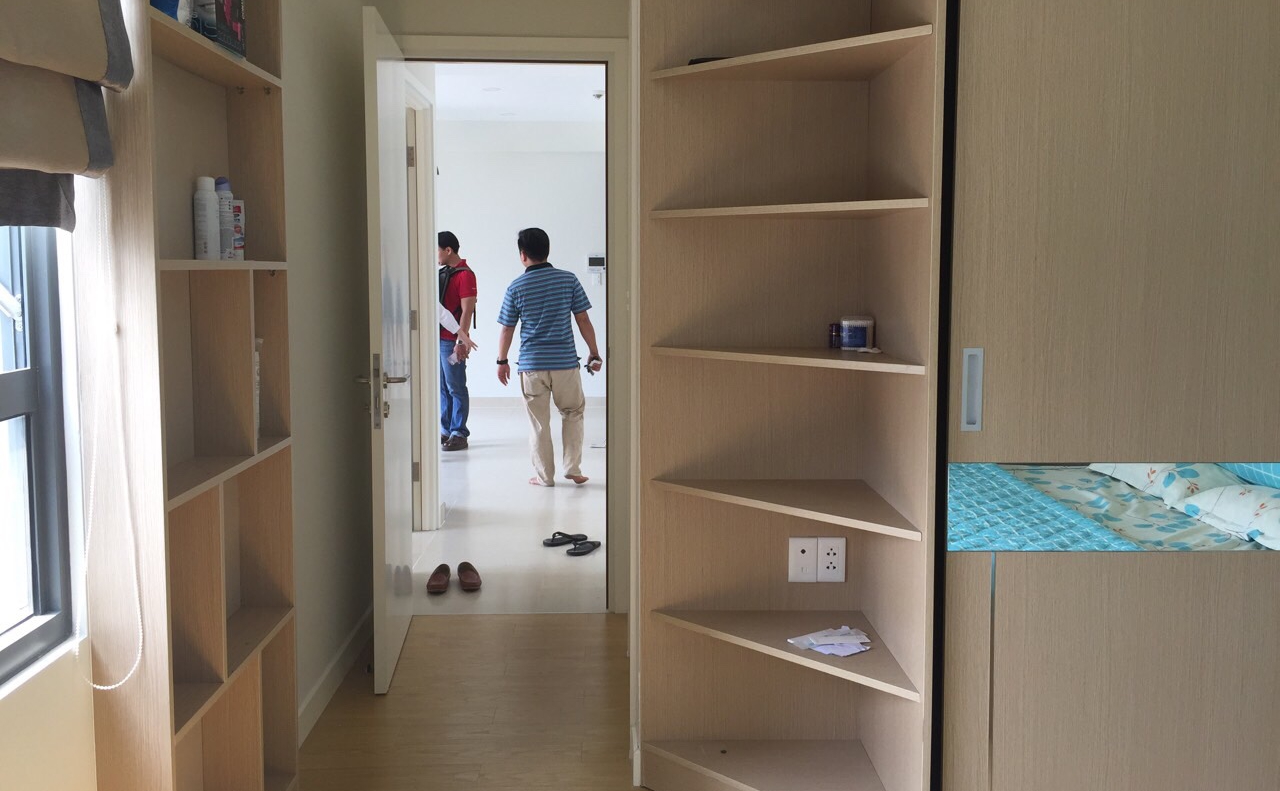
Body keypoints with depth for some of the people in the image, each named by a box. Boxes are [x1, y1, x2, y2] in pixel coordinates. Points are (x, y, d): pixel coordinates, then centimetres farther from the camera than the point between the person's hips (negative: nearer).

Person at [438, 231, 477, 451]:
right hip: (438, 338, 8)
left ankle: (459, 434, 2)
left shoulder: (465, 275, -11)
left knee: (456, 388, -3)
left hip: (452, 341, -8)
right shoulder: (443, 272, 16)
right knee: (442, 388, 12)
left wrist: (461, 340, -21)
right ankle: (446, 431, 19)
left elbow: (467, 311, -16)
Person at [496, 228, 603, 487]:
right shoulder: (569, 279, -3)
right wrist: (594, 354, 9)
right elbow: (583, 321, -1)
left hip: (532, 364, 0)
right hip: (565, 361, 1)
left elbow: (507, 330, 2)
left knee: (539, 422, 9)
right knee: (574, 413, 18)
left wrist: (502, 361, 15)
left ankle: (544, 475, 15)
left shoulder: (516, 288, -4)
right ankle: (573, 469, 15)